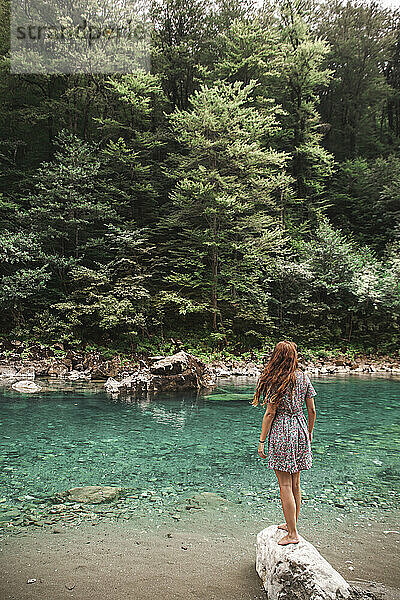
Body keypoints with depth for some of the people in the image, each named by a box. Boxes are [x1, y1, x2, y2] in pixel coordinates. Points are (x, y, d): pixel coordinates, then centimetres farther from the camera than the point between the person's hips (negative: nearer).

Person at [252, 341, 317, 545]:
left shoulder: (275, 380, -13)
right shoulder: (303, 377, 3)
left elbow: (270, 413, -13)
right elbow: (312, 410, 7)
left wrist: (262, 441, -6)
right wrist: (309, 433, 21)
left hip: (281, 431, -6)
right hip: (300, 428, 6)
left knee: (285, 484, 1)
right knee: (295, 482, 17)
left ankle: (293, 534, 8)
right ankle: (291, 523, 31)